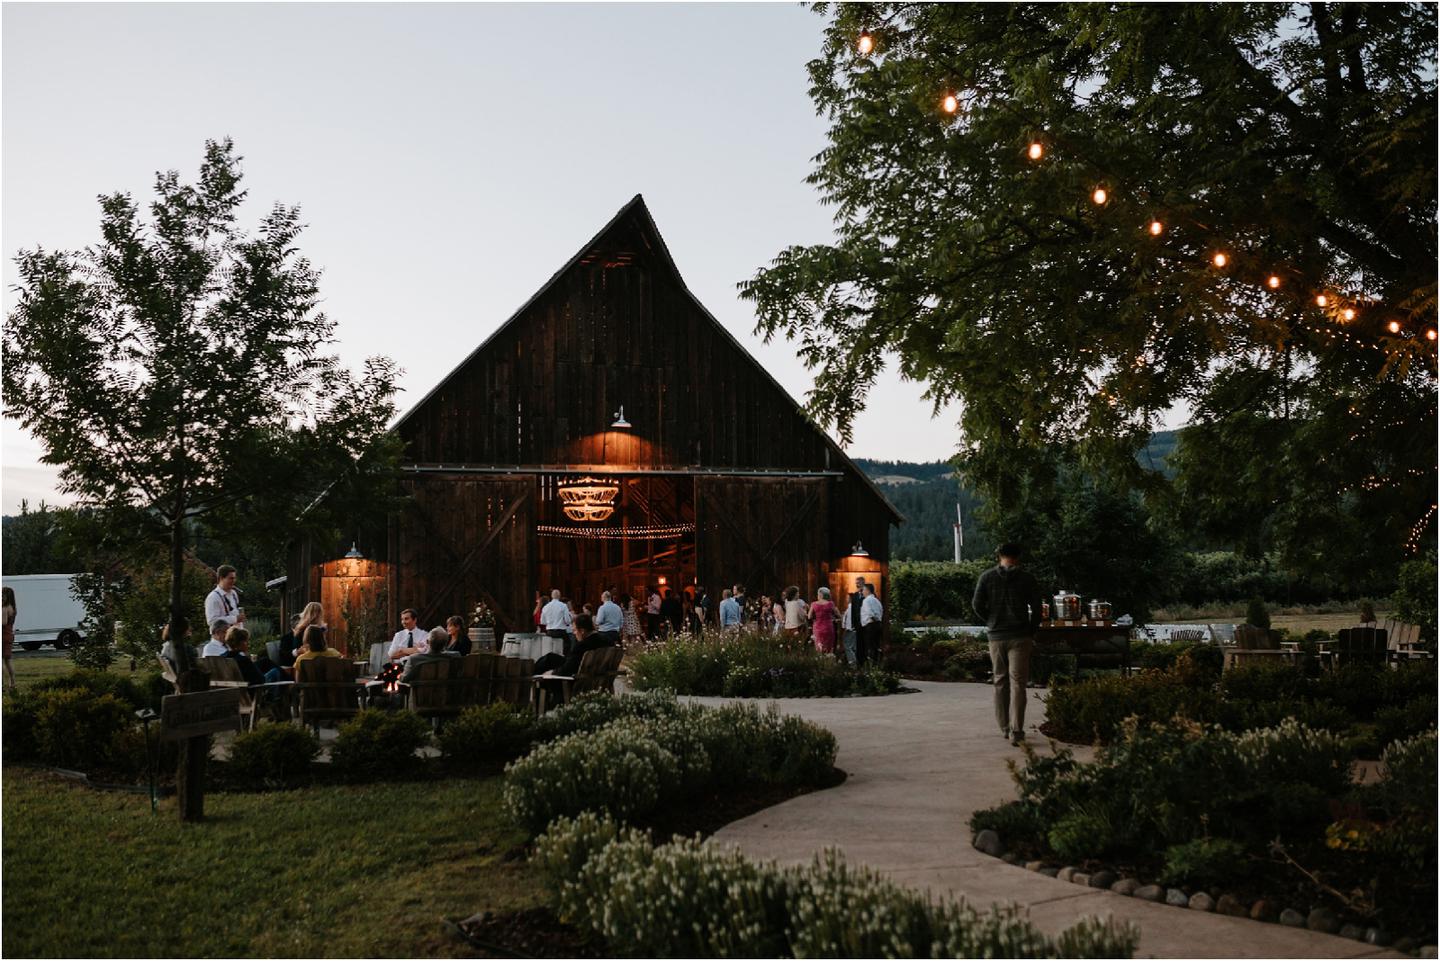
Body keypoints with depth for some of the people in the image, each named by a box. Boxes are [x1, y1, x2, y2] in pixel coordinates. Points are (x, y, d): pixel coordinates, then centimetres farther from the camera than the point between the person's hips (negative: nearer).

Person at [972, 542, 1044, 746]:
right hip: (1020, 637, -2)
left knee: (1000, 681, 14)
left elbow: (977, 604, -3)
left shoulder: (987, 577, 1)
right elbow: (1037, 607, -3)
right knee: (1017, 683, -4)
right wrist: (1032, 630, 9)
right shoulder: (1027, 578, -2)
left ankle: (1004, 726, 21)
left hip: (996, 637, 2)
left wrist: (992, 621, 11)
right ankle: (1016, 731, -13)